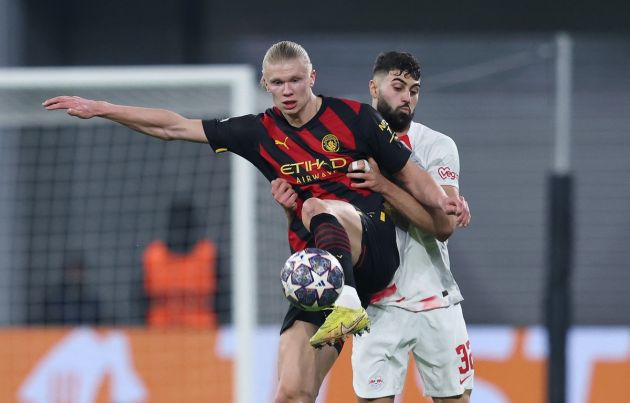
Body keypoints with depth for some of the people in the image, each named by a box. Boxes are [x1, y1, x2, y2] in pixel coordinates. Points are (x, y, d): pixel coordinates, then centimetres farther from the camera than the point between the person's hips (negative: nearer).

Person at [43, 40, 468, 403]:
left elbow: (411, 175, 5)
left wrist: (444, 201, -15)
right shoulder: (261, 132, 10)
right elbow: (176, 126, 12)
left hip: (373, 250, -4)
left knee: (319, 208, -35)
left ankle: (348, 306, -52)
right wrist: (99, 109, 9)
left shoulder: (354, 116, 1)